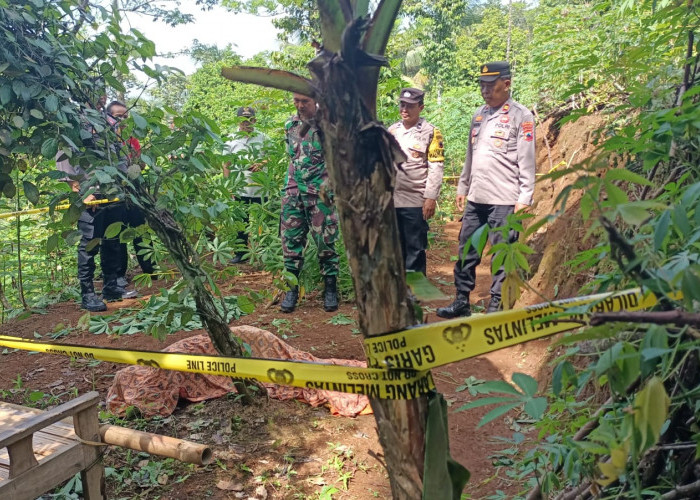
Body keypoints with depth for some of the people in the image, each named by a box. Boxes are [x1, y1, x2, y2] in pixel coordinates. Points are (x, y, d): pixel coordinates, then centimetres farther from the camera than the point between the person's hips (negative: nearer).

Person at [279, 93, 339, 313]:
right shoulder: (290, 125, 11)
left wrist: (328, 182, -13)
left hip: (320, 193, -4)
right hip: (293, 192, 5)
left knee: (325, 241, 2)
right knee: (291, 240, 4)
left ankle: (330, 289, 14)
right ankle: (292, 289, 14)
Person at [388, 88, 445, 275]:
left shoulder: (431, 132, -3)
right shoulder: (392, 131, 12)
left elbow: (436, 168, -7)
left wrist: (431, 197, -13)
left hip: (416, 201, -5)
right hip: (391, 200, 5)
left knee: (415, 249, 2)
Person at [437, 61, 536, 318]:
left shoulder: (521, 116, -5)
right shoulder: (479, 114, 15)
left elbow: (526, 161, -9)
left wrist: (524, 198, -13)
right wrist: (462, 188, 19)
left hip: (504, 201, -7)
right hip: (475, 199, 7)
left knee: (502, 256, 1)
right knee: (466, 253, 12)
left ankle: (495, 307, 11)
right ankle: (461, 302, 23)